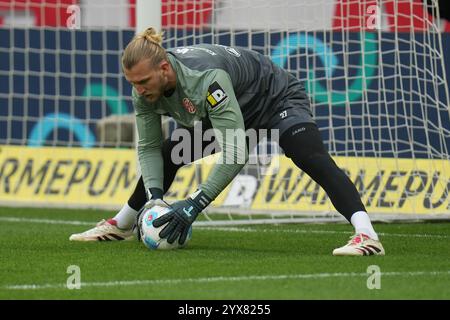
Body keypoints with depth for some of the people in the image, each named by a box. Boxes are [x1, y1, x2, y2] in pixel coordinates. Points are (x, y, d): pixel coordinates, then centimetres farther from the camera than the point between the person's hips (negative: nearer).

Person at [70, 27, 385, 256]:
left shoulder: (206, 78, -43)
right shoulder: (146, 89, -21)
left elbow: (235, 152, -45)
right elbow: (148, 147, -12)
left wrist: (196, 204, -47)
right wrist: (154, 196, -28)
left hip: (277, 97, -8)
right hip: (233, 107, 8)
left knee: (312, 158, -31)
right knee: (168, 154, 6)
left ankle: (367, 237, -42)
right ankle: (120, 226, 25)